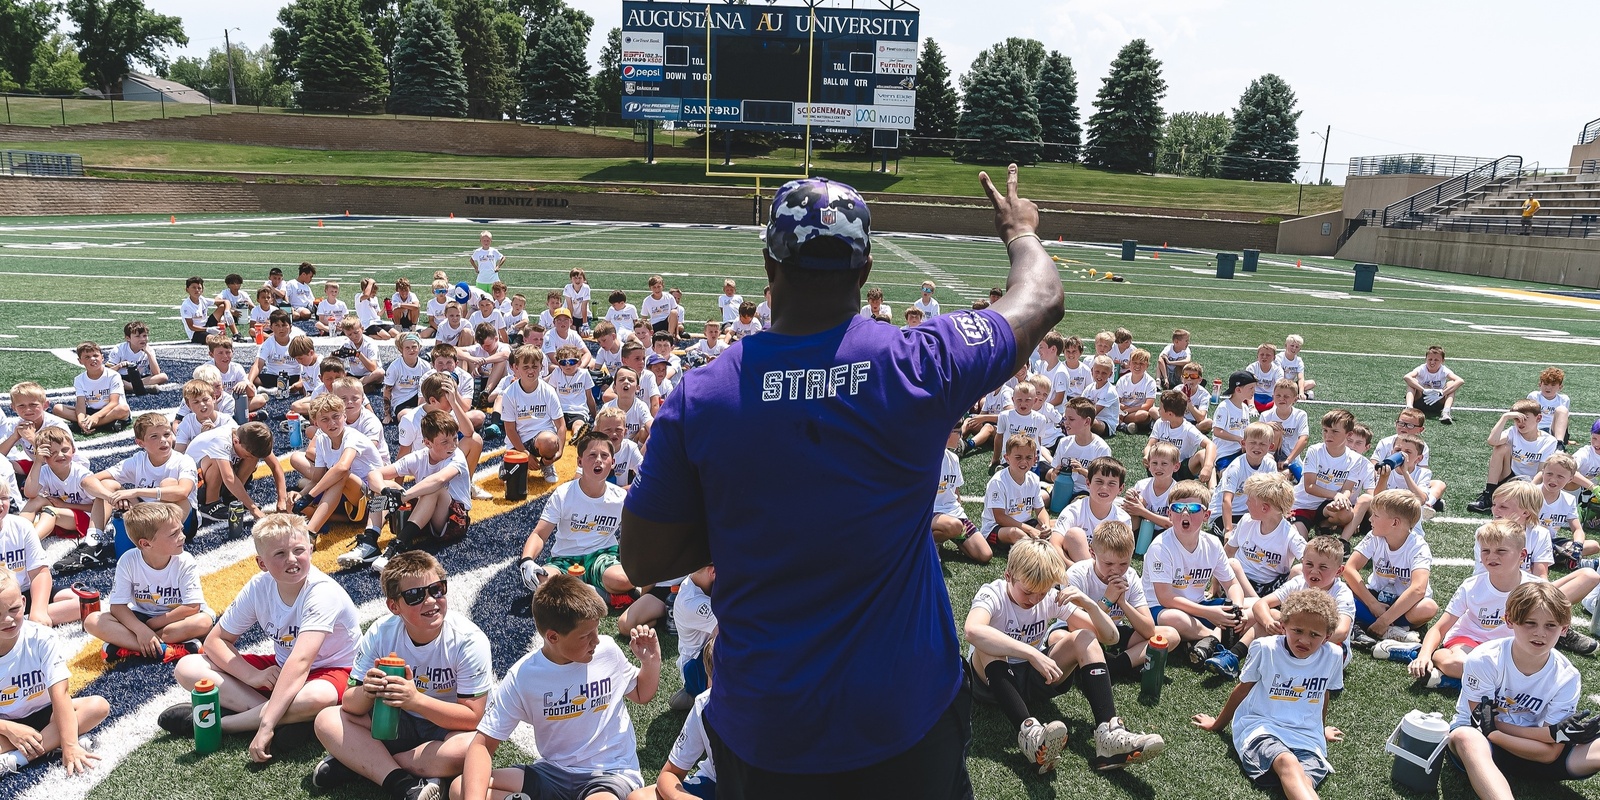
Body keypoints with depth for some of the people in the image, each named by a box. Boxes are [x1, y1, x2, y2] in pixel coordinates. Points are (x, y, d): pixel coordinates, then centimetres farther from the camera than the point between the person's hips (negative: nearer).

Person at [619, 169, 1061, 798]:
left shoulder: (698, 396, -16)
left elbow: (642, 562, -6)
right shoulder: (917, 365, -17)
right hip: (907, 718, 1)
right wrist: (1021, 232, 24)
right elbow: (1041, 301, 3)